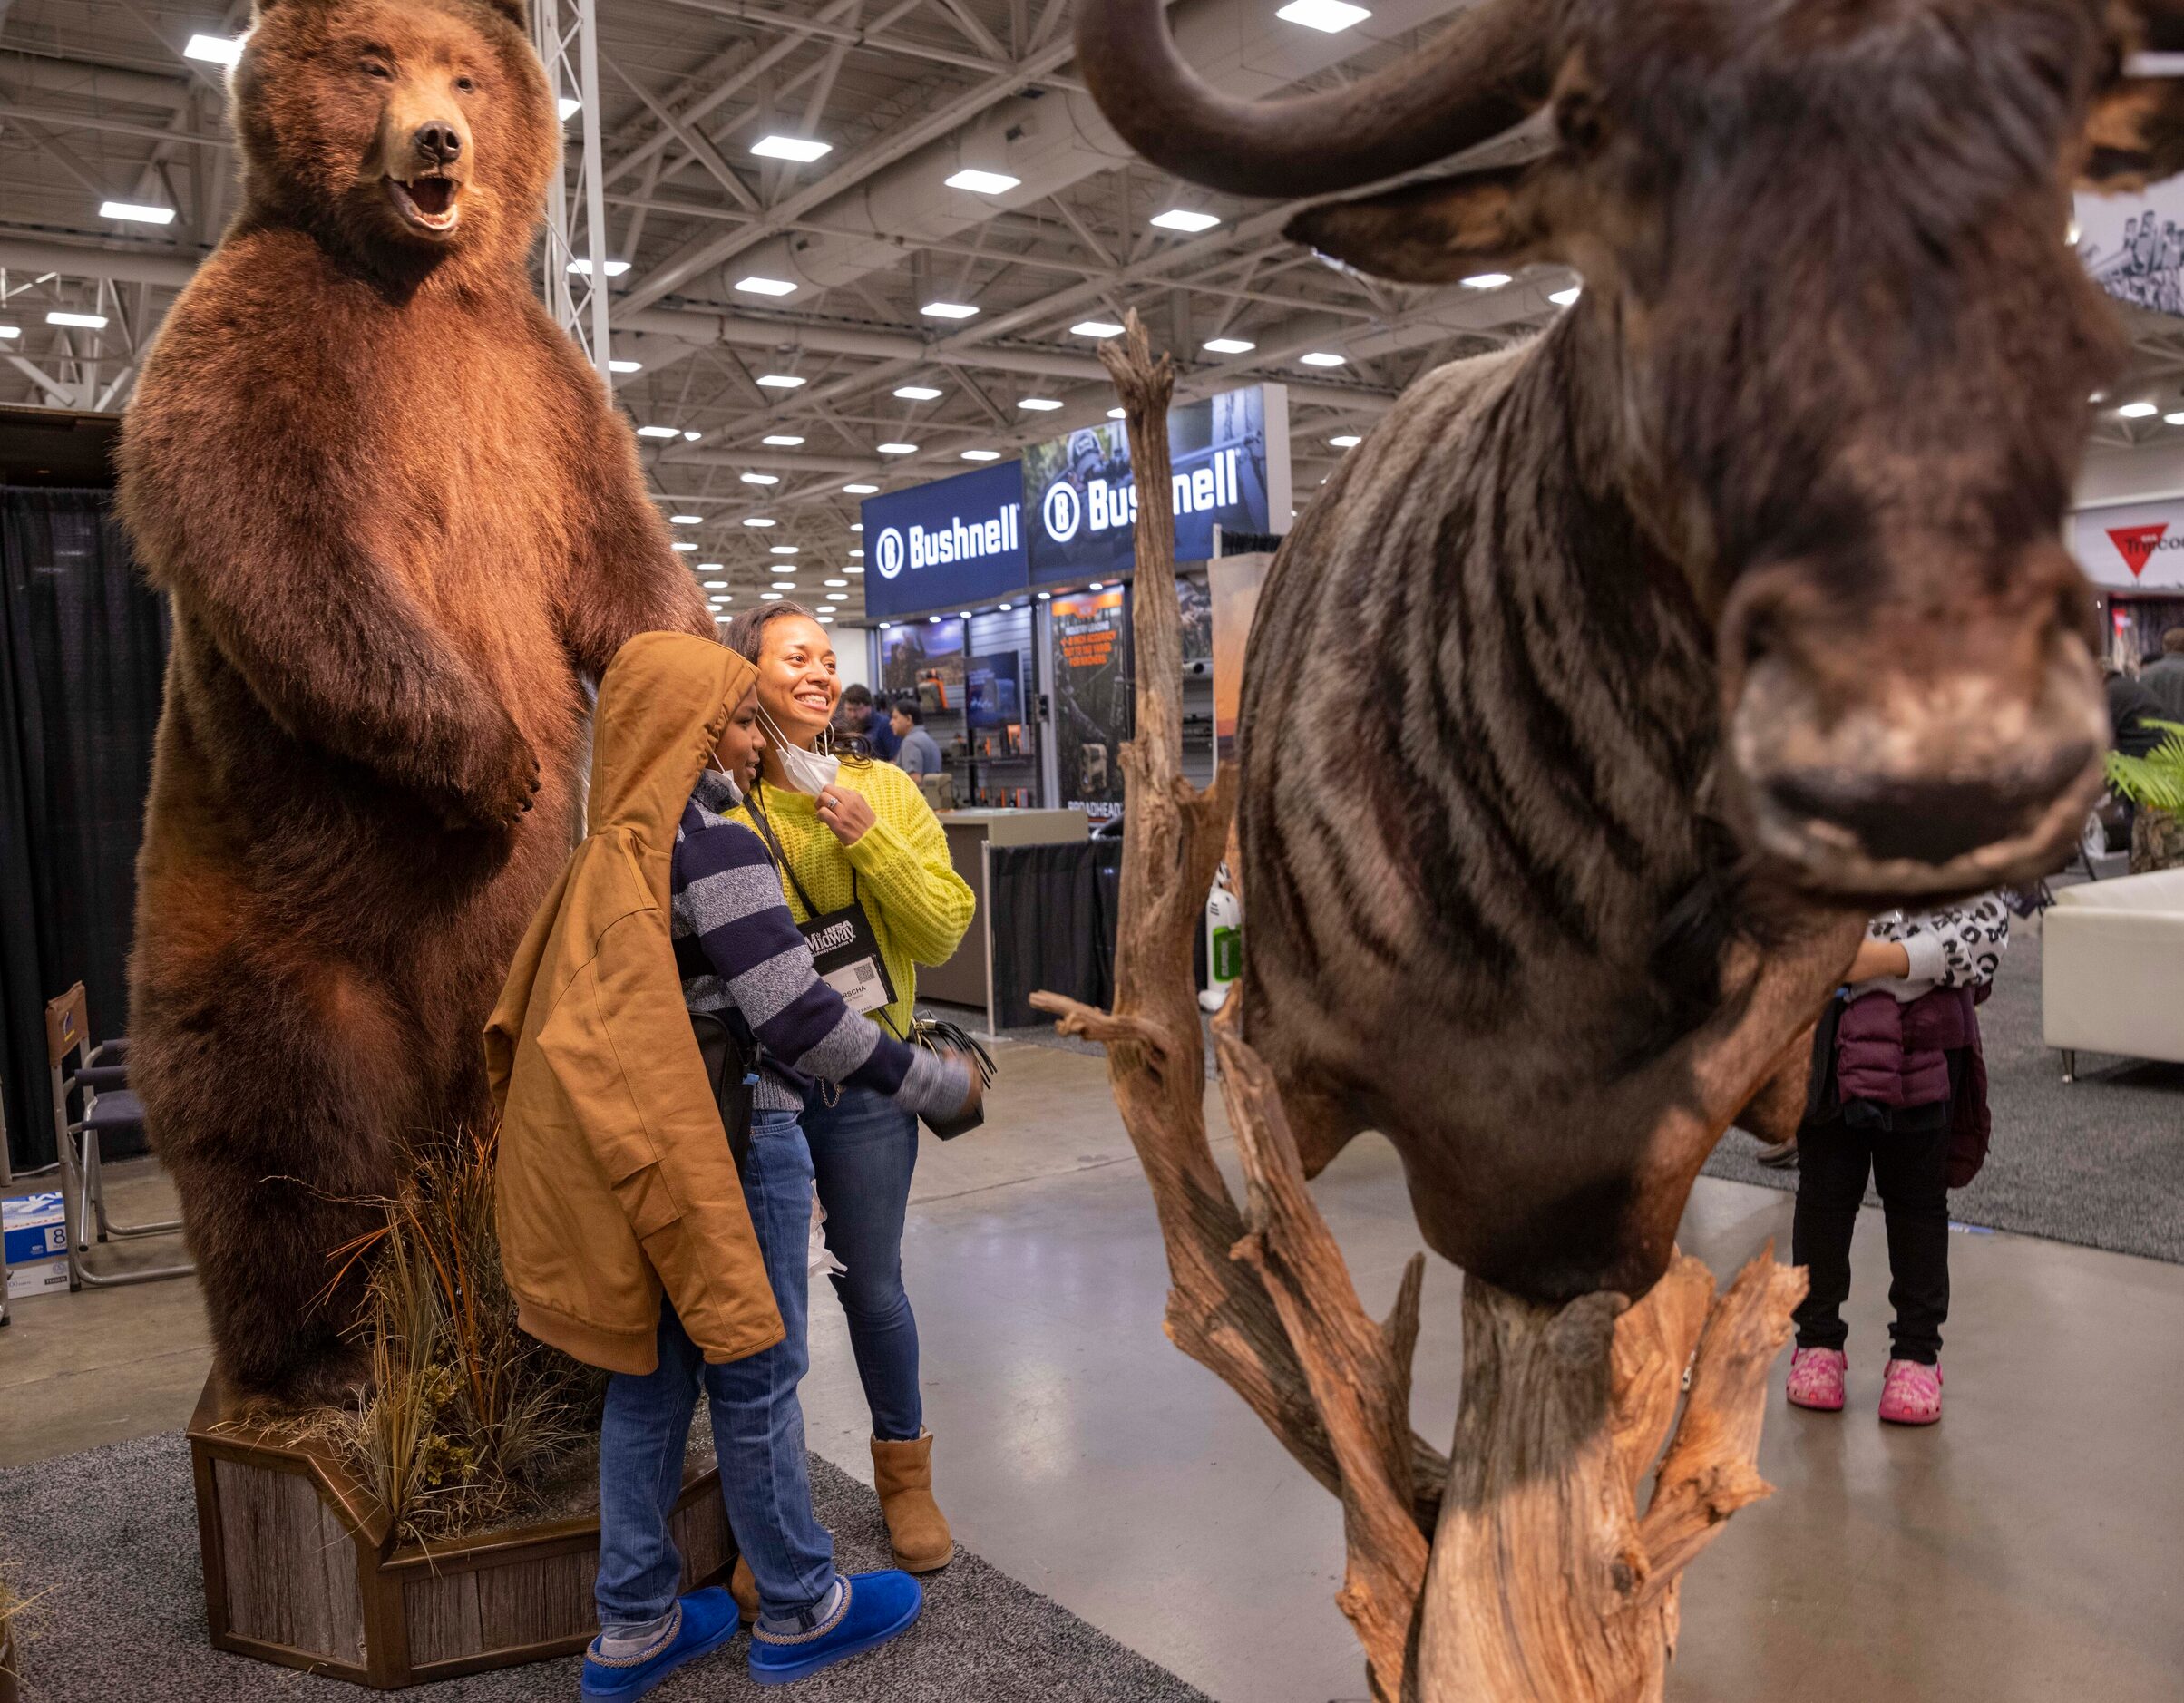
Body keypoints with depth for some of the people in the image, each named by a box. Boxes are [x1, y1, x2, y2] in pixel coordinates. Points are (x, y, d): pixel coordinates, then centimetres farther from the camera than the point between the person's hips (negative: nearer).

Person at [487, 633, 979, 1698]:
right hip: (731, 1143, -8)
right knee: (754, 1378, 5)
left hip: (638, 1145, 8)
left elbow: (584, 1006, 16)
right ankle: (798, 1613, 22)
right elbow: (798, 1017, -22)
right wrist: (938, 1085, -14)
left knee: (650, 1376, 14)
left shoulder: (618, 849, 10)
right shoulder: (713, 844, -17)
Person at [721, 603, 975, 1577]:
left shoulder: (885, 790, 0)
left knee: (872, 1288, 13)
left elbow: (942, 934, -7)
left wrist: (867, 838, -17)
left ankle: (904, 1474, 37)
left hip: (865, 1084, 1)